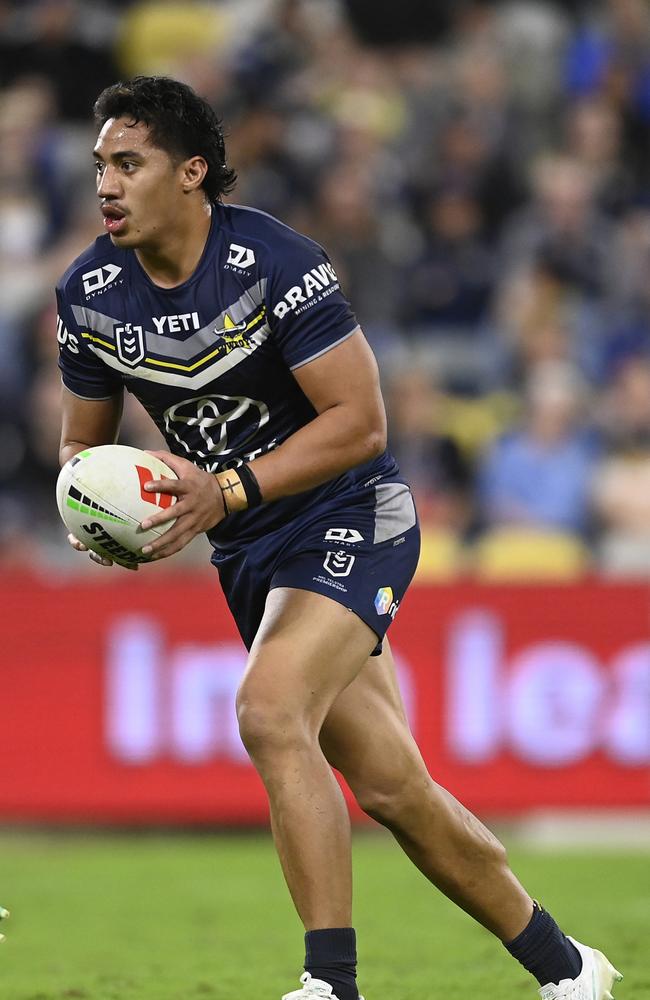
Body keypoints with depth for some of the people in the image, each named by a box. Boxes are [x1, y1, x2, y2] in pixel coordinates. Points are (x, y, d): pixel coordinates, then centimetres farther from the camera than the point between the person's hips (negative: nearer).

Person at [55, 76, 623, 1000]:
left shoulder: (275, 264, -20)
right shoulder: (89, 293, -2)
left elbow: (360, 422, -20)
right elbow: (85, 440, 11)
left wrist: (229, 492, -28)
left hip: (348, 520, -6)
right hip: (249, 555, 6)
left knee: (269, 712, -29)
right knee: (392, 791, 7)